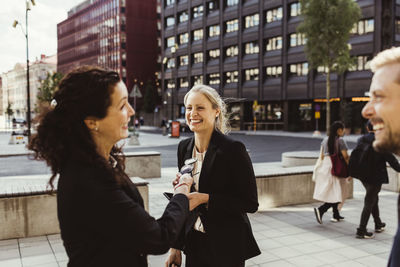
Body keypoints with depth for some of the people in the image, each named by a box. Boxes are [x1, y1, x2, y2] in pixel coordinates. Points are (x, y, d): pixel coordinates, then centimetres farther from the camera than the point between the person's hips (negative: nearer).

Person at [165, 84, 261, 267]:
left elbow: (250, 203, -15)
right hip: (194, 244, 5)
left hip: (227, 248, -5)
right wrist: (176, 247, 8)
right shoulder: (184, 147, 2)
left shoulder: (234, 149, -17)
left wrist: (206, 199, -25)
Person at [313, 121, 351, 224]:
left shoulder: (325, 140, 8)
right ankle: (320, 210, -18)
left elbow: (321, 156, 11)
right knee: (336, 194, -2)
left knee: (332, 193, 16)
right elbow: (345, 156, -13)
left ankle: (336, 215, 24)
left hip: (325, 167, 7)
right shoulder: (340, 140, -11)